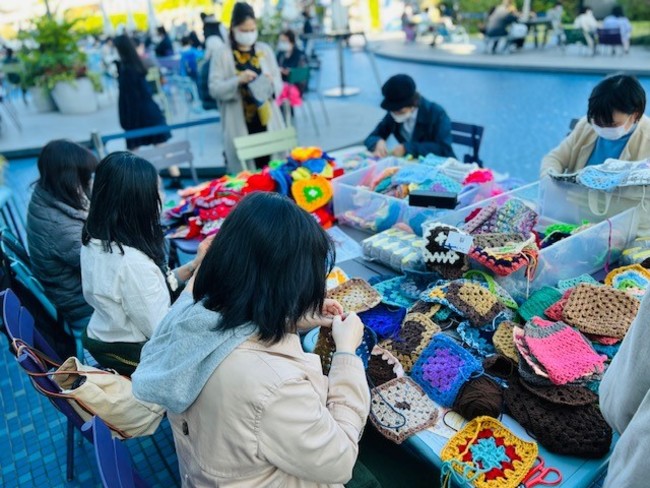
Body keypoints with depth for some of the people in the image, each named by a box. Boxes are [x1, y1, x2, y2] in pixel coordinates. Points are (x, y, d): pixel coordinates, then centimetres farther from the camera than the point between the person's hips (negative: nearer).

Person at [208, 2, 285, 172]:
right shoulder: (222, 54, -1)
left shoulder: (265, 50, 9)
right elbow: (214, 89, -7)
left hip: (267, 121, 3)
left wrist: (271, 83, -16)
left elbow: (279, 84, 8)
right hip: (239, 126, -3)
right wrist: (238, 81, -23)